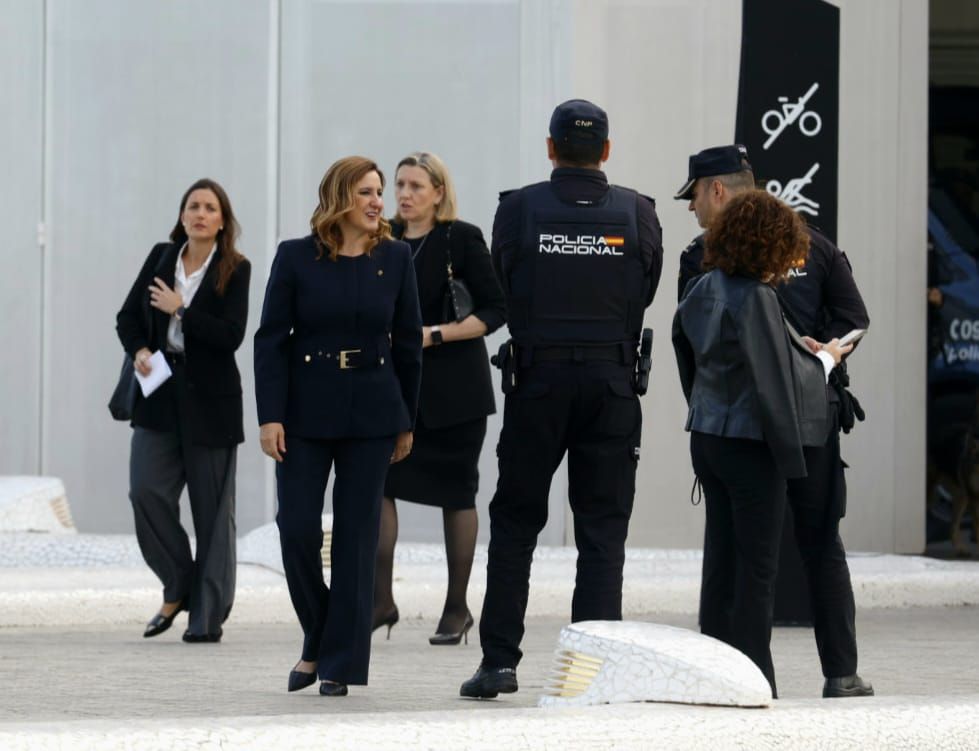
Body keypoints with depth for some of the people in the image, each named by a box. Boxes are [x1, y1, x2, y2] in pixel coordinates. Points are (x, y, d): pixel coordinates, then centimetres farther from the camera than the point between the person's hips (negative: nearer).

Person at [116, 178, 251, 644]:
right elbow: (127, 317, 12)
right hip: (159, 394, 3)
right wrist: (138, 351, -7)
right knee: (146, 492, -9)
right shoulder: (161, 257, 7)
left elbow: (230, 335, -14)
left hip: (209, 400, -3)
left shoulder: (235, 270, -5)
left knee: (212, 508, 1)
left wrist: (179, 309, -15)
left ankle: (208, 615, 6)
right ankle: (178, 589, 11)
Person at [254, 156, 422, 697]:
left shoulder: (395, 258, 3)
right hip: (306, 409, -1)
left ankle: (339, 663, 7)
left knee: (357, 535, 1)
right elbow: (270, 339, -3)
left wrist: (407, 421, 7)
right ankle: (318, 642, 17)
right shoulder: (296, 258, -2)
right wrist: (270, 416, -10)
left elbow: (408, 342, 8)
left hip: (371, 412, 1)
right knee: (298, 530, -5)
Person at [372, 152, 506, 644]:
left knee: (455, 492, 3)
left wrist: (435, 335, -15)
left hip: (452, 386, -4)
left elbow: (494, 311, -7)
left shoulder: (461, 239, -5)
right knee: (377, 480, -10)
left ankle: (457, 607, 11)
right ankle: (381, 598, -5)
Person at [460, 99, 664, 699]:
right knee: (603, 529, 5)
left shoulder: (519, 209, -4)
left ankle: (499, 660, 5)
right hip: (613, 381, 1)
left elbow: (503, 292, 6)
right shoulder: (637, 212, -1)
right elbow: (647, 291, 9)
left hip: (537, 379, 0)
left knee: (515, 521, 9)